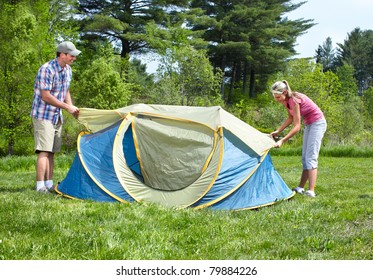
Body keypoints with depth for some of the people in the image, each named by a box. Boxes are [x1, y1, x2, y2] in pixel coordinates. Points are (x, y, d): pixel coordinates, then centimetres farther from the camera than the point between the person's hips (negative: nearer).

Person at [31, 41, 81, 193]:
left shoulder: (68, 70, 6)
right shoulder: (47, 69, -20)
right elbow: (46, 96, -21)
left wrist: (72, 107, 3)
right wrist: (67, 107, -17)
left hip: (57, 116, 8)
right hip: (43, 116, -8)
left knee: (51, 152, 9)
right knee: (44, 151, -13)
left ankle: (49, 185, 12)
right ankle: (40, 186, -13)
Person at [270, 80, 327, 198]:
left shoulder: (294, 100, -28)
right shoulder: (286, 101, -3)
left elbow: (296, 127, -29)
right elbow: (290, 119, 12)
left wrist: (282, 141, -33)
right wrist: (277, 131, 2)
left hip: (317, 123, -9)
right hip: (309, 124, 9)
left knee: (311, 157, -16)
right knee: (305, 157, 11)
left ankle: (311, 191, -22)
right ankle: (300, 188, 16)